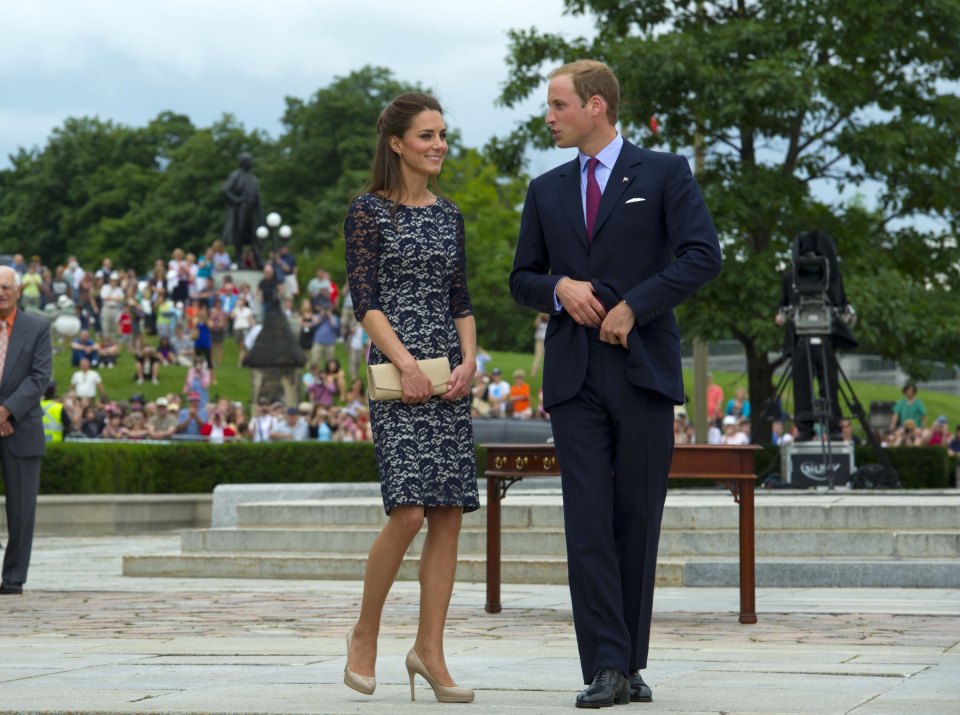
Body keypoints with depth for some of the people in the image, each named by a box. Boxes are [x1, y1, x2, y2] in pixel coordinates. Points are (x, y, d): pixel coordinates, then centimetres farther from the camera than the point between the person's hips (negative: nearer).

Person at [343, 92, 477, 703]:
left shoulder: (449, 215, 16)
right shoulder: (369, 211, 0)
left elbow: (461, 301, 15)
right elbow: (365, 300, -7)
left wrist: (469, 358, -2)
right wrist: (405, 361, -17)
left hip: (449, 376, 6)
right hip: (396, 374, -6)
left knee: (450, 513, 0)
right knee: (409, 509, -15)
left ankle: (430, 649, 6)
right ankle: (366, 633, 4)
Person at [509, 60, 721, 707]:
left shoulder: (665, 174, 3)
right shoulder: (547, 191, 16)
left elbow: (703, 255, -7)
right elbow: (523, 279, 19)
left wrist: (633, 306, -13)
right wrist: (560, 287, -3)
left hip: (643, 369, -3)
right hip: (575, 376, 3)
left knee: (638, 521, 2)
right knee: (588, 523, -7)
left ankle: (632, 664, 10)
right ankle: (607, 669, -8)